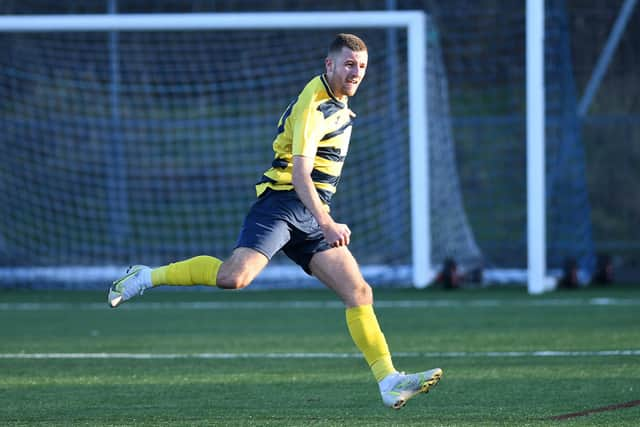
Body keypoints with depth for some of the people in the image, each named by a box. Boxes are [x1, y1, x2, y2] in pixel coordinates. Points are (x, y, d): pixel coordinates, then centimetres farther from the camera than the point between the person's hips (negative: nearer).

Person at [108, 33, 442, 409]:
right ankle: (147, 277, -8)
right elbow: (299, 173, -24)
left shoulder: (339, 102, 16)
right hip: (282, 203, -8)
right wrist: (326, 222, -35)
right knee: (235, 276, -27)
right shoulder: (313, 105, -14)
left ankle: (389, 382, -6)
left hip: (312, 216, 8)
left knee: (360, 293, -4)